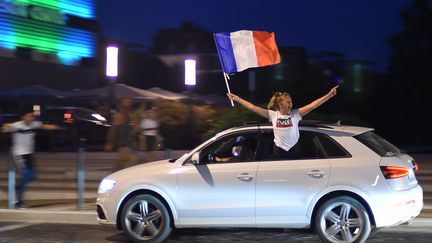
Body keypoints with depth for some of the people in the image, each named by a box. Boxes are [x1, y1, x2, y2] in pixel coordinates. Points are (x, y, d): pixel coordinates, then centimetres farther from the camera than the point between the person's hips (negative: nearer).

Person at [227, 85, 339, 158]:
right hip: (279, 150, 1)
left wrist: (329, 95, -17)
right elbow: (253, 107, -3)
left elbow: (312, 105, -10)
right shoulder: (273, 115, -3)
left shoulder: (296, 114, -4)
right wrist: (238, 100, -6)